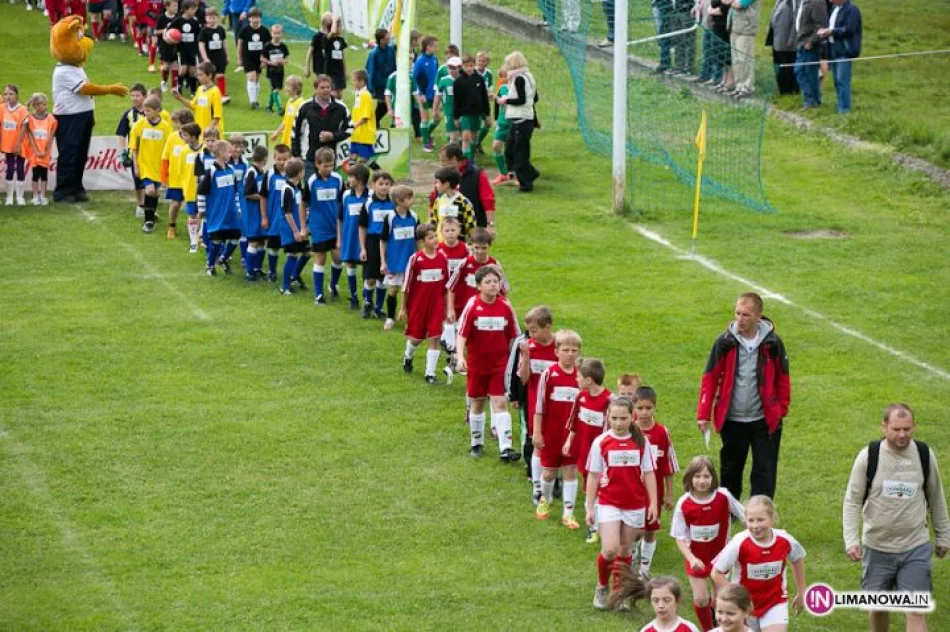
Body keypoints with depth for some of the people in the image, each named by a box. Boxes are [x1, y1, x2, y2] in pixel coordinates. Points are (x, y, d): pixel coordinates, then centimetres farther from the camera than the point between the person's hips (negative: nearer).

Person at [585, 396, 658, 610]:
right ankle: (602, 587, 11)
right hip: (608, 504, -2)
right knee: (610, 549, -14)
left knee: (625, 551, 10)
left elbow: (648, 473, 5)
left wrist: (653, 503, 1)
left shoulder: (641, 442, -2)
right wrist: (589, 507, -1)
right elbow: (593, 476, 0)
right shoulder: (601, 442, -6)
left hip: (635, 505, 2)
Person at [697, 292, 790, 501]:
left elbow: (782, 378, 5)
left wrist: (782, 409, 3)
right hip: (732, 419, 1)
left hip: (765, 420, -1)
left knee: (765, 471, -1)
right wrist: (703, 414, -6)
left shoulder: (772, 343, -6)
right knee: (730, 469, 15)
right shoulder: (725, 342, -7)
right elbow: (710, 378, -3)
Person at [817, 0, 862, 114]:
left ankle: (844, 108, -8)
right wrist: (825, 31, 2)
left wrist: (831, 32, -19)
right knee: (837, 80, 13)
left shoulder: (851, 10, -12)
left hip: (844, 51, -9)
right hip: (834, 50, 9)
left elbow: (849, 30, -20)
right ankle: (841, 105, 21)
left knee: (842, 80, -11)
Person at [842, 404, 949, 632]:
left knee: (916, 612, -8)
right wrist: (851, 540, -16)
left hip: (916, 547, 0)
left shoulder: (924, 455, -4)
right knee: (878, 608, 14)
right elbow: (852, 500, -5)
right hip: (877, 548, 0)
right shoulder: (869, 455, -9)